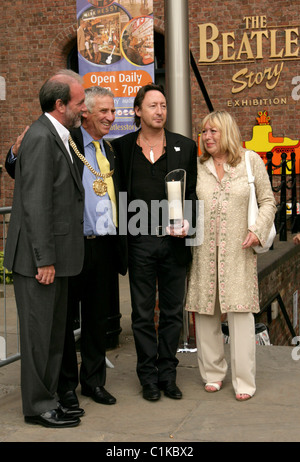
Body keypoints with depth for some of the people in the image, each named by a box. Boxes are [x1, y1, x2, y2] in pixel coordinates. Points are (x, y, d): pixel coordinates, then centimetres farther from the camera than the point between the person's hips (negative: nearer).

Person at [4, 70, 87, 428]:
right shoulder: (41, 138, -17)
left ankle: (47, 399, 27)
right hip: (38, 257, -10)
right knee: (38, 332, 1)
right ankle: (38, 406, 13)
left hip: (55, 255, 10)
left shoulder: (56, 136, 15)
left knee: (53, 332, 16)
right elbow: (36, 205, -21)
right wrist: (45, 260, -21)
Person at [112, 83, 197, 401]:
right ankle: (149, 377, 18)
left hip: (174, 241, 1)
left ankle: (168, 375, 22)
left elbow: (192, 191, 8)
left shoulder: (185, 147, 6)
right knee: (142, 313, 6)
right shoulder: (122, 147, 3)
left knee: (173, 312, 9)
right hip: (139, 241, -1)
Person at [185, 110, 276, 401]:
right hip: (204, 251, 3)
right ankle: (213, 373, 22)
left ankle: (244, 381, 5)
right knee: (205, 313, 6)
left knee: (240, 313, -4)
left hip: (238, 252, -2)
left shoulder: (251, 161, 4)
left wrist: (258, 230, -7)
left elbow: (267, 200, 6)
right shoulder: (197, 167, 8)